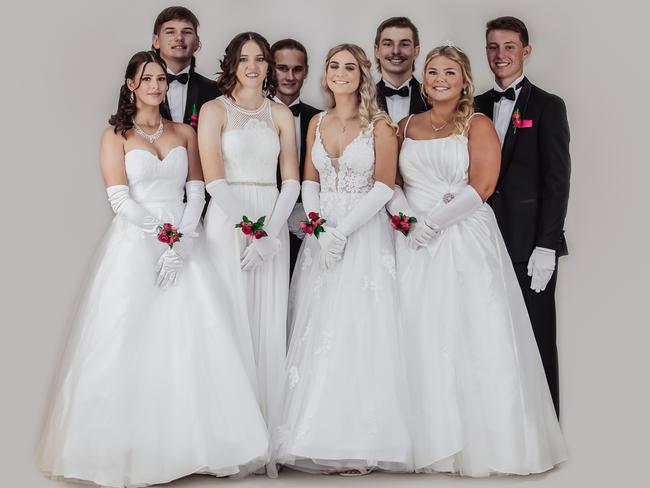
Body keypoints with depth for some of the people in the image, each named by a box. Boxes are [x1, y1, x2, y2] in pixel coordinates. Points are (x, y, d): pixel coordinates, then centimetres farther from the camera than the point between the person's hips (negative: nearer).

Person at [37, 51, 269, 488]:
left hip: (185, 245, 3)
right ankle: (129, 448, 4)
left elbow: (196, 192, 5)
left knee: (195, 341, -3)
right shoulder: (117, 135, 4)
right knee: (132, 344, -4)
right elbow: (119, 198, -6)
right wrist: (161, 235, -14)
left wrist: (181, 241, -9)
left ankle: (190, 442, 5)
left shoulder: (185, 133, 12)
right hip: (135, 244, -2)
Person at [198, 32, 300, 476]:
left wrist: (268, 233, -10)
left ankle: (268, 438, 10)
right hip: (228, 220, -3)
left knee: (271, 323, 2)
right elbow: (214, 178, -7)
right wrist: (249, 230, -15)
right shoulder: (214, 110, 3)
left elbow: (291, 179, 4)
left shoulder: (281, 114, 11)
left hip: (272, 224, 3)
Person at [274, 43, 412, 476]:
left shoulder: (379, 125, -2)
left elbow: (384, 185, -9)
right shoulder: (317, 123, 13)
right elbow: (310, 180, 12)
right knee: (317, 333, 2)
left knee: (360, 331, -7)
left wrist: (341, 232, -15)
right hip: (323, 234, 5)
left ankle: (359, 442, 1)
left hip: (365, 234, -5)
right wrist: (317, 228, -5)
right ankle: (320, 438, 10)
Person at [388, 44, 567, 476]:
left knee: (474, 342, -4)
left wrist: (433, 222, -13)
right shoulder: (407, 127, 16)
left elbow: (482, 186, -9)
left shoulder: (478, 125, 3)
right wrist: (407, 221, -8)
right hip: (416, 246, 4)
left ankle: (482, 444, 7)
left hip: (467, 244, -3)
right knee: (421, 341, 1)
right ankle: (428, 443, 11)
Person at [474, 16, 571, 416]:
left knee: (537, 341, 1)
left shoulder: (547, 106, 1)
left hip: (531, 245, -4)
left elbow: (557, 180, -5)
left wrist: (546, 246, -13)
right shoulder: (477, 107, 14)